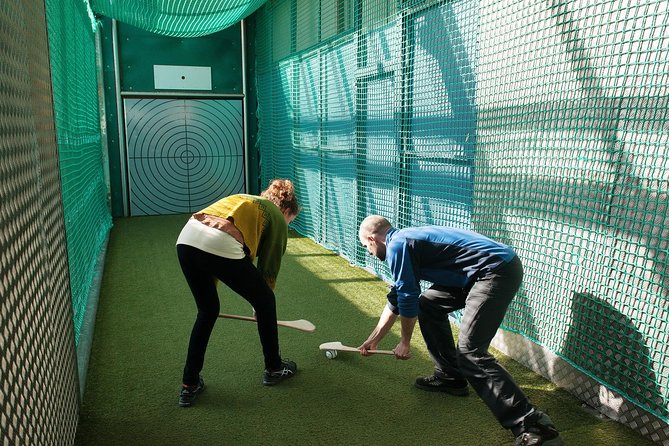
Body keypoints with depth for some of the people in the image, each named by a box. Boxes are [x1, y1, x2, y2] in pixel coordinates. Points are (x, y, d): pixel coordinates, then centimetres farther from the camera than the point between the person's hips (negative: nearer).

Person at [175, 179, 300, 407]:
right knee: (265, 301, 18)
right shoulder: (277, 218, 17)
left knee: (207, 310, 26)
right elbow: (269, 270, 18)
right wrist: (259, 306, 33)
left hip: (186, 238, 7)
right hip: (220, 246, -7)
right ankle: (273, 368, 35)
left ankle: (189, 385, 29)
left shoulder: (245, 200, 35)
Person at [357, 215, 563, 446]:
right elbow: (396, 299, 28)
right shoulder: (403, 240, 20)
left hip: (498, 271, -10)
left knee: (469, 353, -15)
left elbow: (407, 299, -8)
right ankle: (450, 377, 25)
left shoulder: (397, 245, -10)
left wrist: (404, 342, 8)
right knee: (428, 304, 20)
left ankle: (534, 427, -15)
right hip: (490, 269, 10)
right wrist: (374, 339, 34)